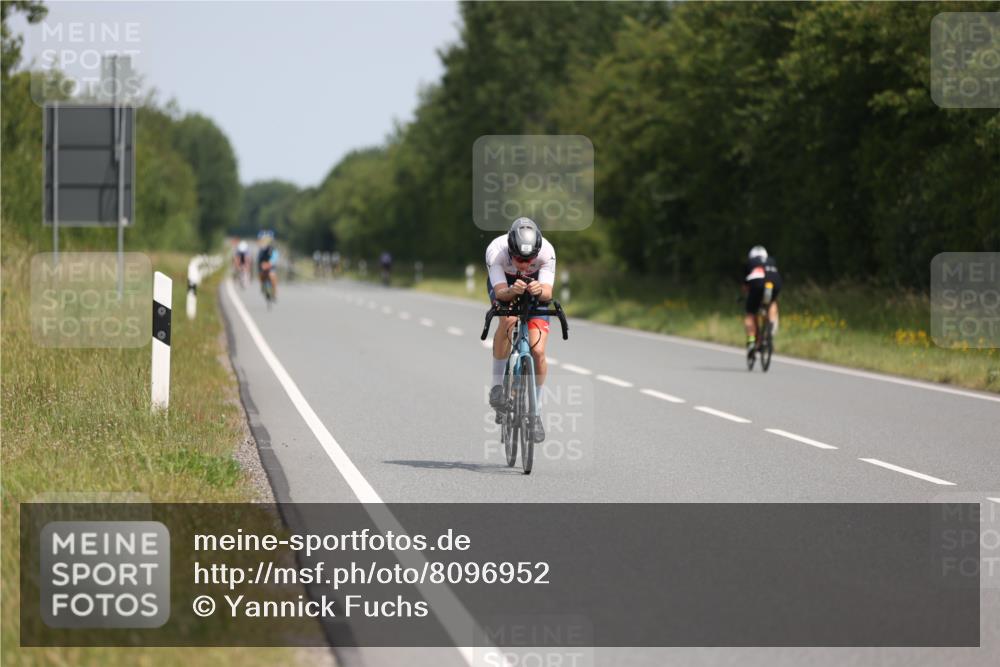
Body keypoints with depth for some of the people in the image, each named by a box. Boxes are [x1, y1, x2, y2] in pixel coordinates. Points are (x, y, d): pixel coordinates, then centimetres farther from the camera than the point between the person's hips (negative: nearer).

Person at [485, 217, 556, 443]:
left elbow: (547, 293, -37)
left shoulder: (546, 252, -34)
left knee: (538, 351, -15)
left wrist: (539, 290, -60)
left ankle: (534, 411, 5)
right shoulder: (496, 250, -36)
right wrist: (513, 291, -60)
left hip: (535, 292, 1)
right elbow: (500, 292, -38)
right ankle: (497, 385, -20)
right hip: (504, 285, -1)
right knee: (508, 319, -35)